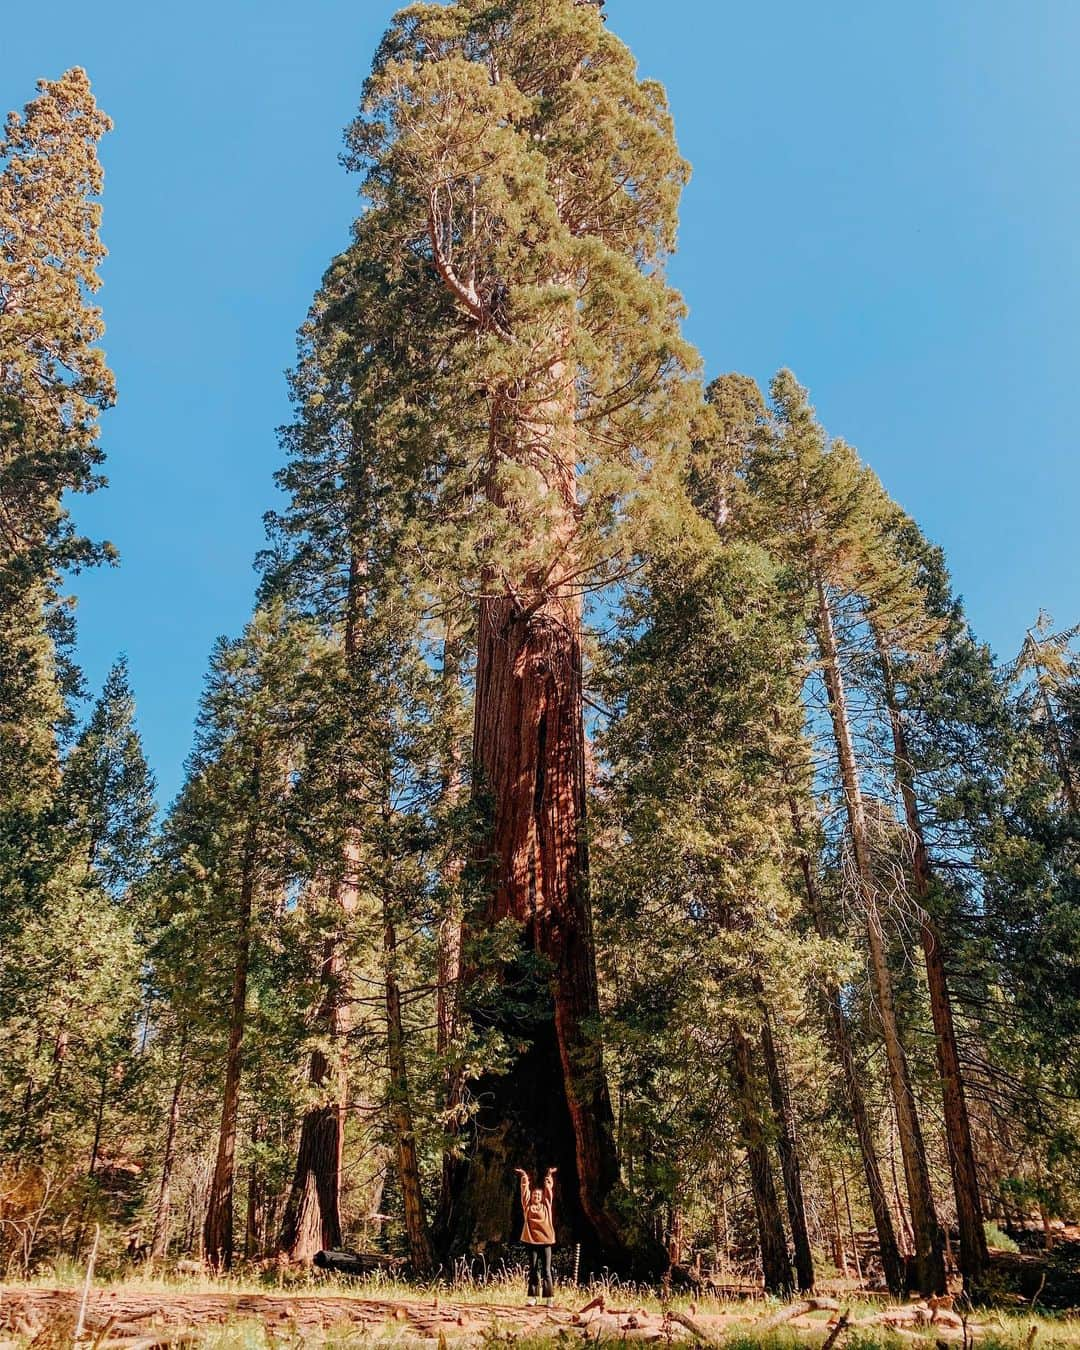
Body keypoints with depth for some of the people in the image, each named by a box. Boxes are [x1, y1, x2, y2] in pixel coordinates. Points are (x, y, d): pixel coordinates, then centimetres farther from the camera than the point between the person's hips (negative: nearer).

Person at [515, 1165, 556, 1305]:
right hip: (532, 1241, 0)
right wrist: (524, 1176, 0)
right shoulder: (527, 1206, 5)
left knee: (546, 1270, 0)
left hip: (545, 1241, 0)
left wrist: (549, 1176, 5)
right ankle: (532, 1297, 9)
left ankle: (548, 1298, 1)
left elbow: (549, 1190, 8)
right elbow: (525, 1190, 3)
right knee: (533, 1270, 4)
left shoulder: (546, 1206, 8)